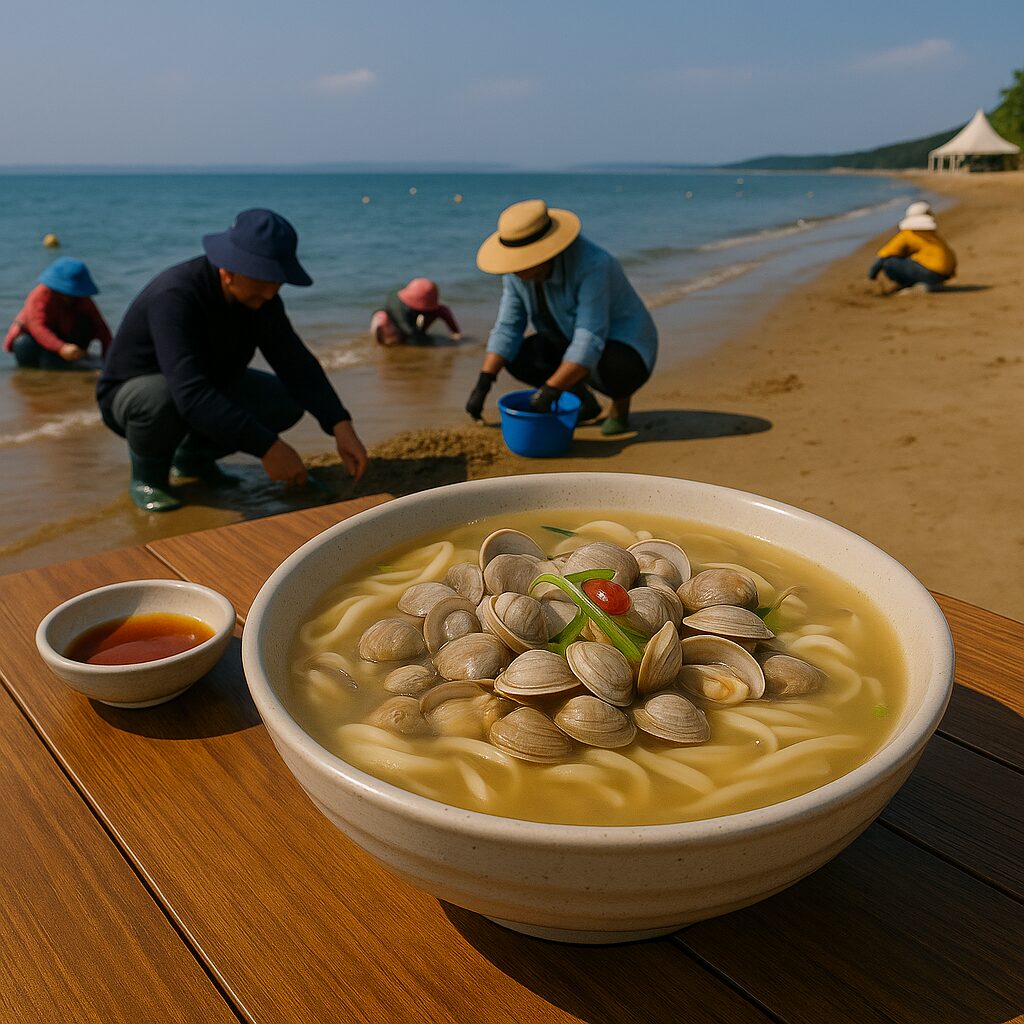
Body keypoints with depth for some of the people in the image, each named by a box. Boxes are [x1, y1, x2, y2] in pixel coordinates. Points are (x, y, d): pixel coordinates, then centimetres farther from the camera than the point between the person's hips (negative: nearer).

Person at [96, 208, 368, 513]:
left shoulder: (257, 293, -14)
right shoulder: (174, 297, -36)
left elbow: (296, 362, -13)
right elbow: (191, 396, -46)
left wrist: (341, 426, -27)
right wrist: (266, 447, -50)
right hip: (131, 393, -6)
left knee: (287, 400, -11)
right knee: (162, 398, -40)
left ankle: (192, 456, 9)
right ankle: (146, 477, -7)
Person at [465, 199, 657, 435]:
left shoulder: (590, 266, -34)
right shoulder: (517, 269, -13)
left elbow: (590, 344, -37)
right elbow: (507, 328, -11)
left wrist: (549, 391, -39)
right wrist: (482, 384, -20)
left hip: (623, 349, -7)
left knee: (607, 368, -40)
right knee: (516, 358, -12)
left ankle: (621, 397, -4)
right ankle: (584, 401, 7)